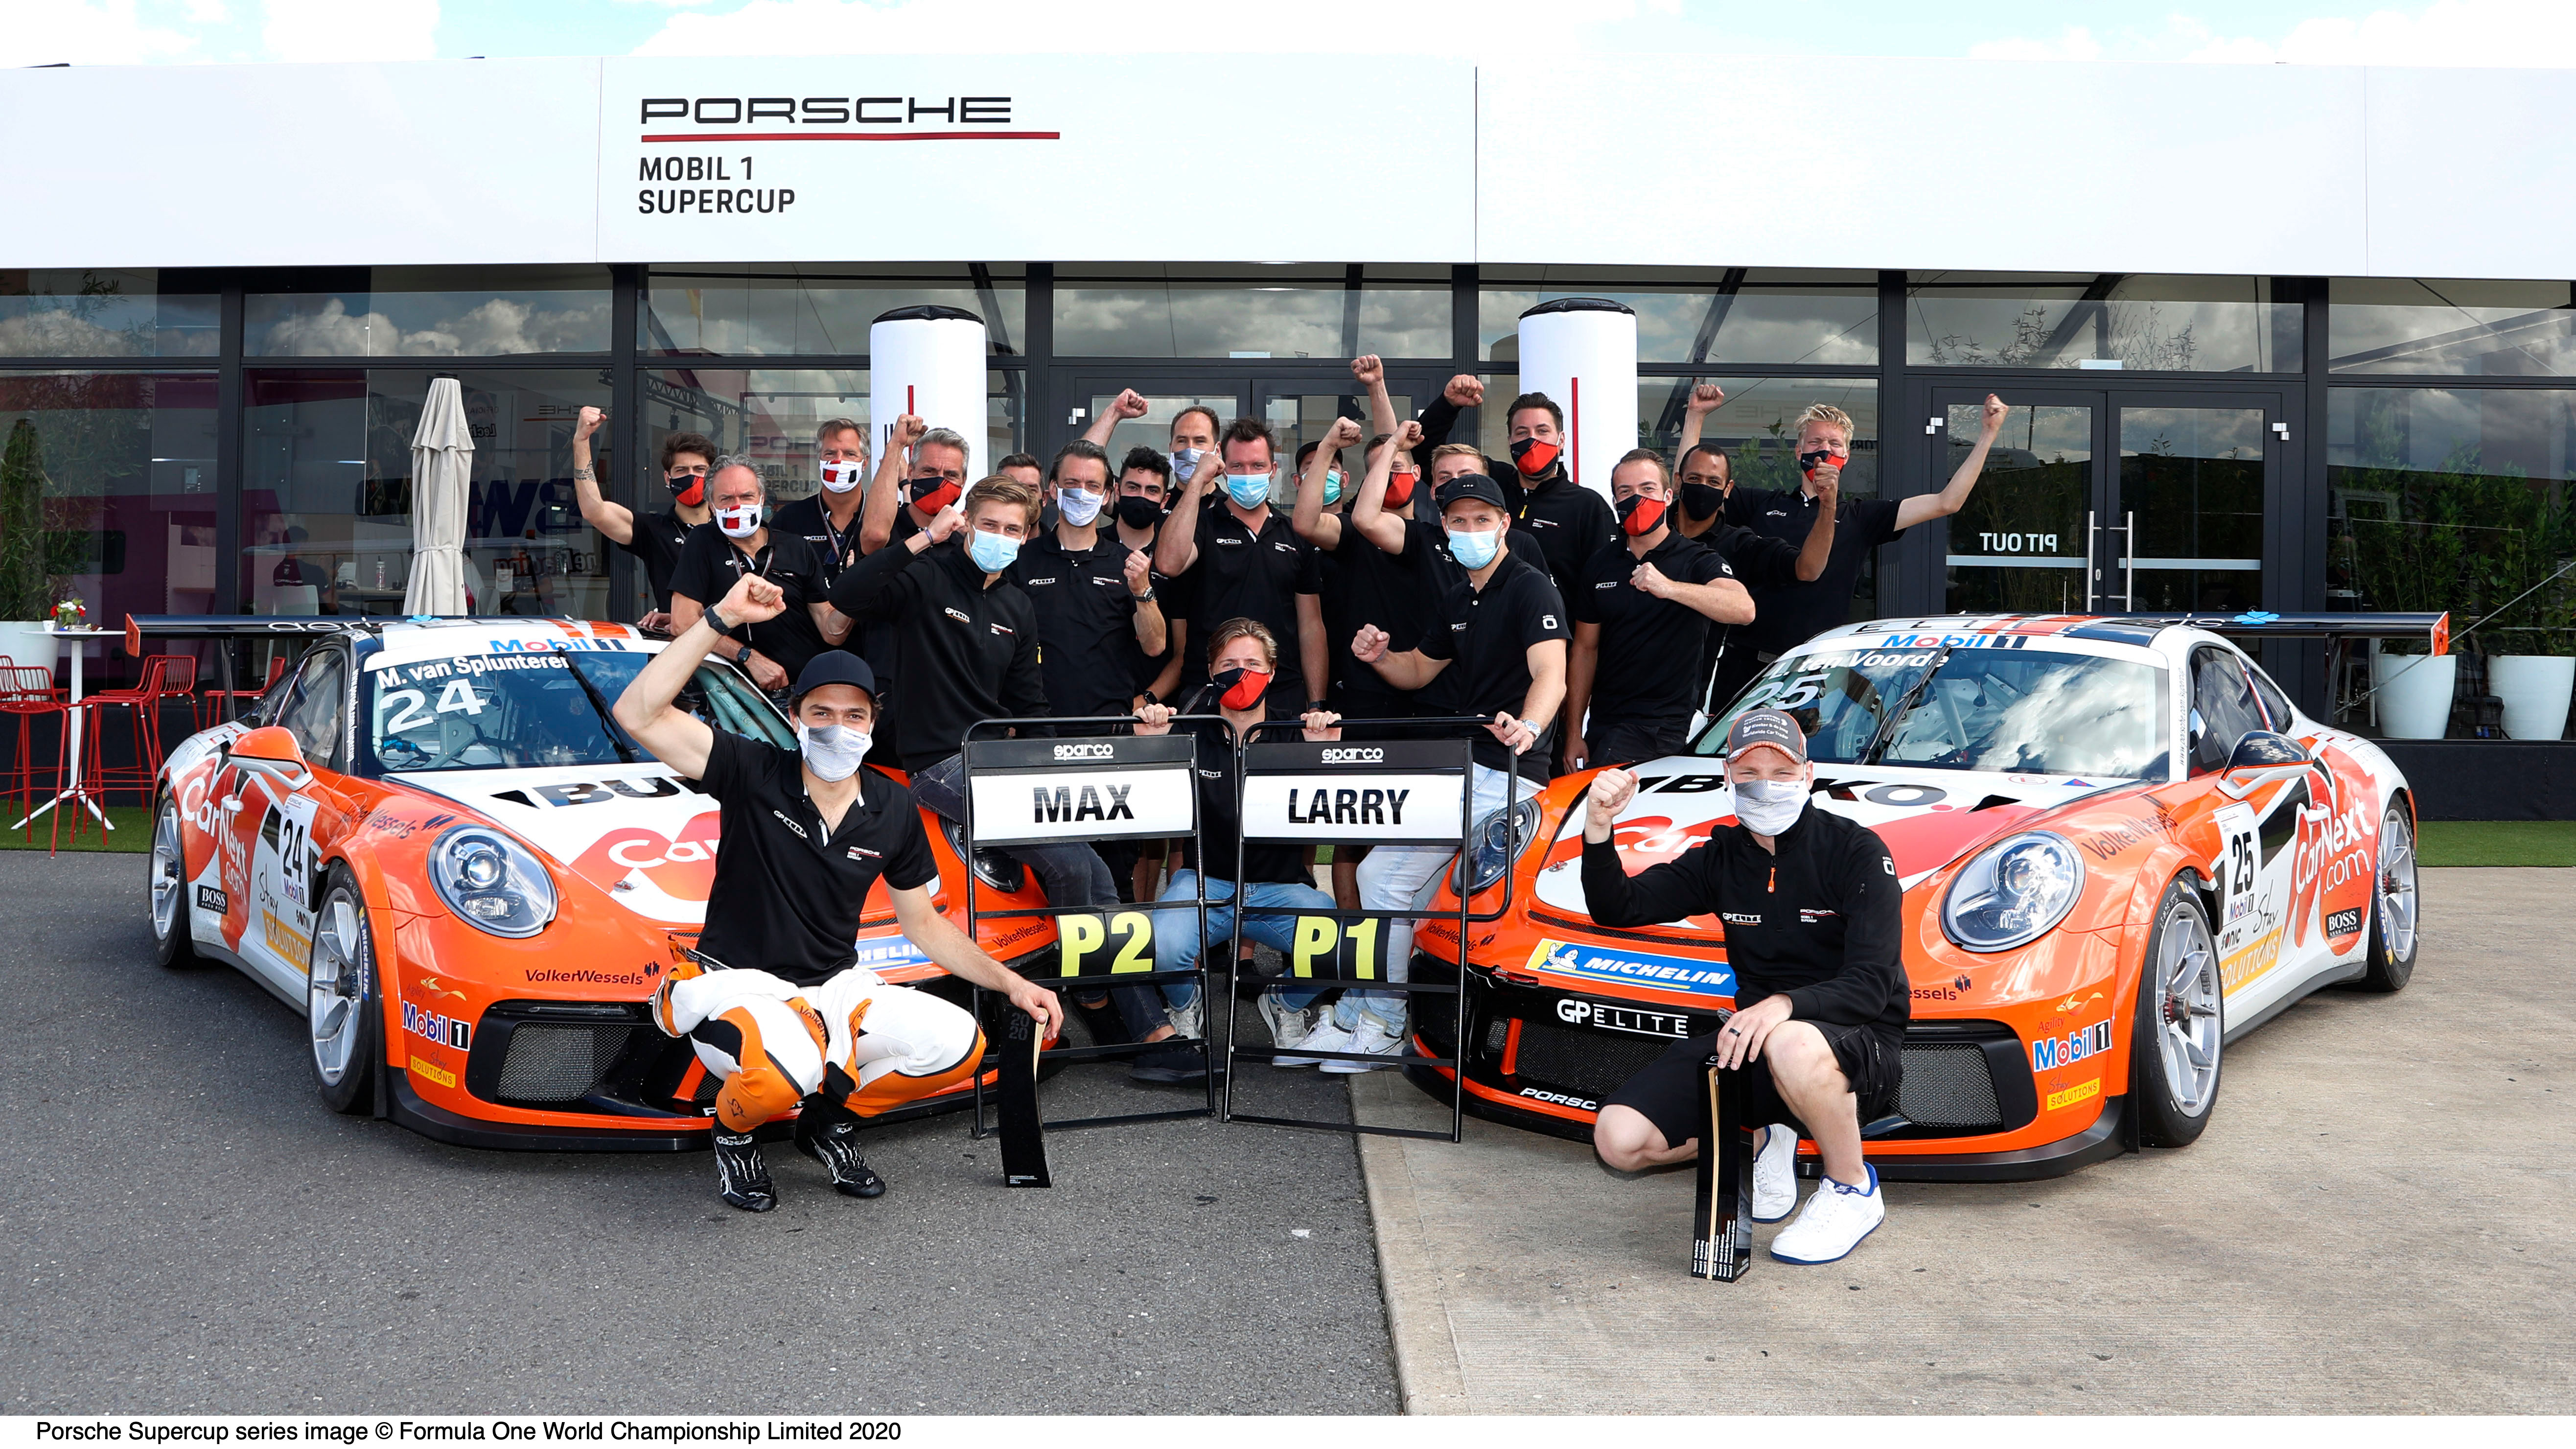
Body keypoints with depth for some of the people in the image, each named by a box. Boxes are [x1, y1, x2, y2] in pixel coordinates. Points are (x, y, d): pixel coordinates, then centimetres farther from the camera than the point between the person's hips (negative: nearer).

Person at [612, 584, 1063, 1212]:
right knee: (787, 1072, -38)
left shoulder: (893, 811, 3)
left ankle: (832, 1118, 12)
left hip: (836, 989, 5)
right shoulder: (753, 774, -9)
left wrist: (1011, 983, 5)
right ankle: (733, 1130, 2)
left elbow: (925, 925, 14)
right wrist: (720, 620, -24)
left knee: (959, 1045, -16)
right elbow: (638, 714, -22)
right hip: (738, 985, -5)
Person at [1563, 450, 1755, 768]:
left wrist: (1670, 588, -36)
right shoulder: (1600, 566, 12)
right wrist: (1574, 733, 9)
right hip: (1606, 727, 4)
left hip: (1672, 729, -4)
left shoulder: (1699, 560, -2)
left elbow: (1744, 609, -22)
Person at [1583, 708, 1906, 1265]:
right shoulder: (1722, 856, 6)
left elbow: (1871, 985, -19)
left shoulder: (1856, 851, -10)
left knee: (1793, 1046, -43)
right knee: (1620, 1139, -12)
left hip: (1859, 1043, -5)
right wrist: (1598, 829, -15)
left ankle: (1853, 1189, -12)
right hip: (1756, 1037, 5)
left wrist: (1786, 1003, -38)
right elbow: (1617, 909, 3)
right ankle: (1763, 1140, 15)